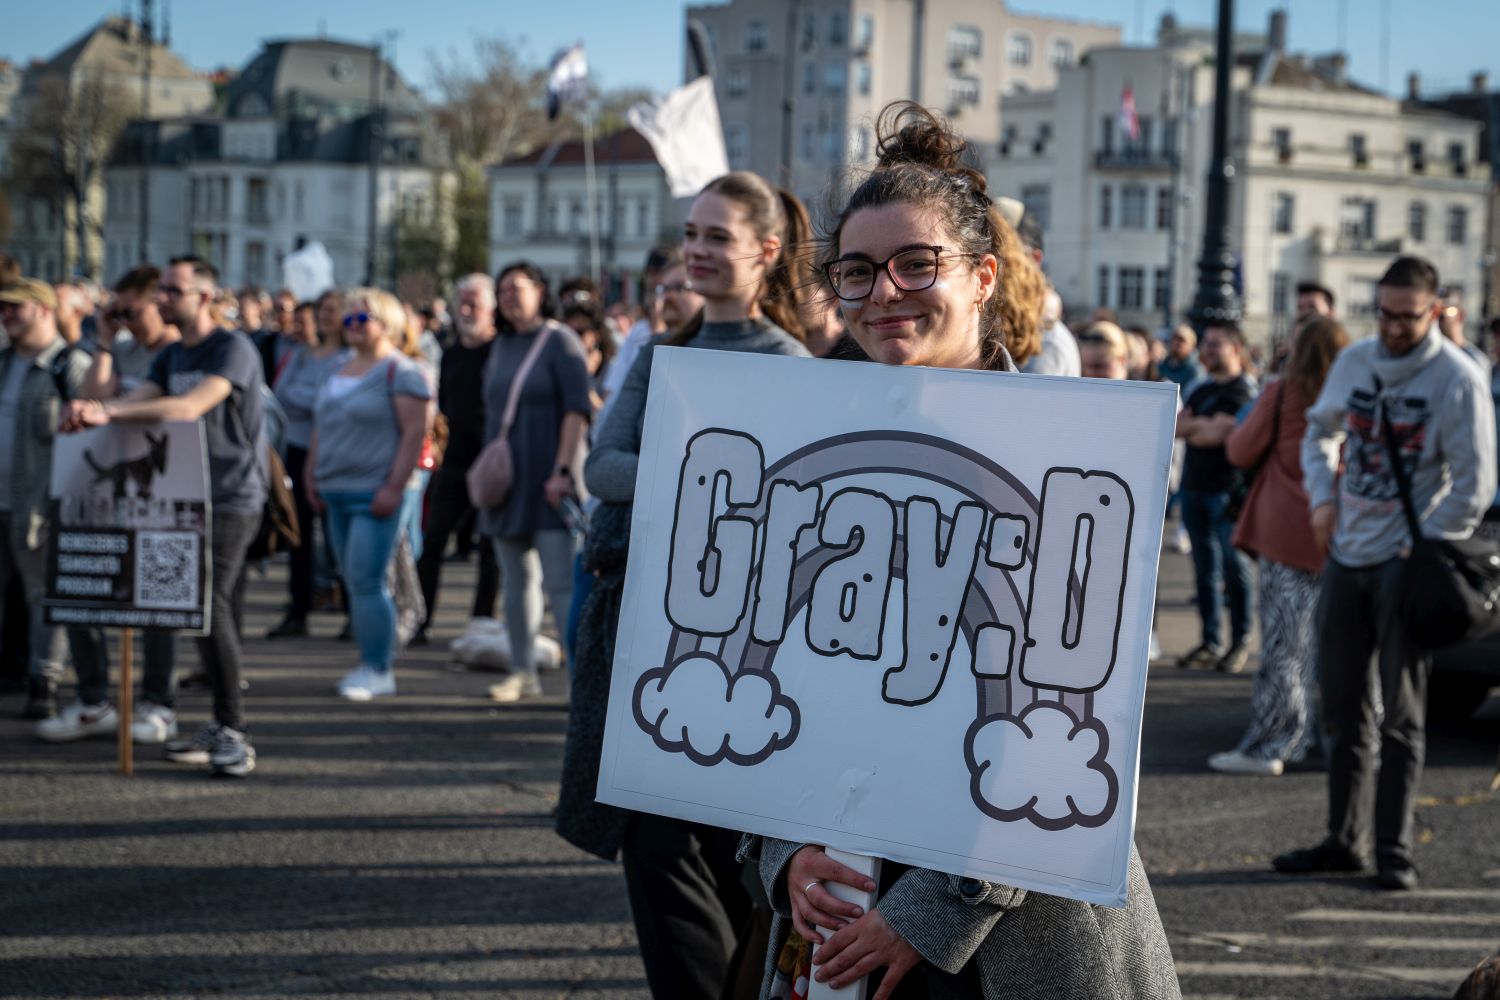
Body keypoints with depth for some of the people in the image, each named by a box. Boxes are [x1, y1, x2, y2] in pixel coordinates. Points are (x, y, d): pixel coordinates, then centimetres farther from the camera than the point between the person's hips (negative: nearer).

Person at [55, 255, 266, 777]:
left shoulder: (233, 349, -11)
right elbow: (136, 400, 3)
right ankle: (222, 728, 16)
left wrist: (108, 411, -33)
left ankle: (233, 734, -15)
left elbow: (191, 406, -26)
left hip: (232, 498, -8)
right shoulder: (171, 355, 16)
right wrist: (89, 410, -21)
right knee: (206, 608, 9)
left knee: (211, 602, -17)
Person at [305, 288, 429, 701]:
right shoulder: (341, 370, 18)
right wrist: (312, 476, 16)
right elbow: (321, 429, 24)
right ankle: (372, 662, 15)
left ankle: (378, 670, -7)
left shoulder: (400, 372, -7)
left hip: (374, 494, -8)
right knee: (356, 583, 9)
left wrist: (394, 486, -20)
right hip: (337, 493, 8)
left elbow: (415, 432, -14)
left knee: (365, 581, -12)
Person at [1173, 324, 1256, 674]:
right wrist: (1205, 425, -7)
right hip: (1194, 487, 7)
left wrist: (1188, 427, 1)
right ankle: (1210, 641, 13)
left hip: (1226, 490, -7)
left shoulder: (1242, 391, -7)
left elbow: (1215, 434, -15)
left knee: (1233, 566, -6)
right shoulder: (1201, 390, 18)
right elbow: (1176, 426, 8)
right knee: (1205, 567, 8)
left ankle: (1240, 642, 1)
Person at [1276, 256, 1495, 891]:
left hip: (1406, 563, -5)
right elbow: (1320, 429, 23)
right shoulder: (1353, 362, 6)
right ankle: (1345, 840, 19)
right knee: (1342, 706, 10)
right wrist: (1323, 497, 8)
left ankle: (1394, 850, 2)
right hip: (1346, 554, 6)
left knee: (1401, 714, -2)